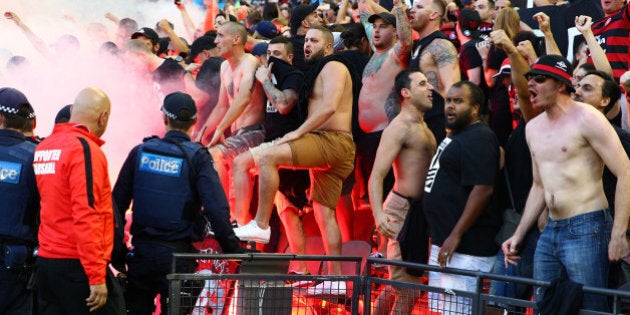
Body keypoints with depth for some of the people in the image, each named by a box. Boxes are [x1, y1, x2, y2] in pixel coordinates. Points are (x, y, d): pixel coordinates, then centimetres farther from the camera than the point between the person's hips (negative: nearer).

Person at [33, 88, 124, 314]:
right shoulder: (86, 149, -12)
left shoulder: (43, 147, 11)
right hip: (76, 265, -8)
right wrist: (97, 276, -19)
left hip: (45, 261, 8)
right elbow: (86, 215, -19)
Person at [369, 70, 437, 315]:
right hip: (404, 209, -10)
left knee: (399, 284, 17)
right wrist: (379, 214, -35)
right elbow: (376, 176, -21)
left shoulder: (422, 127, 17)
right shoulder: (399, 127, -12)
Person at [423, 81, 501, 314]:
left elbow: (483, 189, -24)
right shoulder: (456, 136, 17)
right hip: (444, 241, 11)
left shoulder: (478, 139, -15)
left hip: (466, 248, -11)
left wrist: (455, 236, -24)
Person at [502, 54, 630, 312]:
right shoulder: (534, 127, 14)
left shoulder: (586, 119, -10)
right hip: (550, 232, 8)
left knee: (591, 309, -8)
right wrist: (518, 235, 19)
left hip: (586, 230, -8)